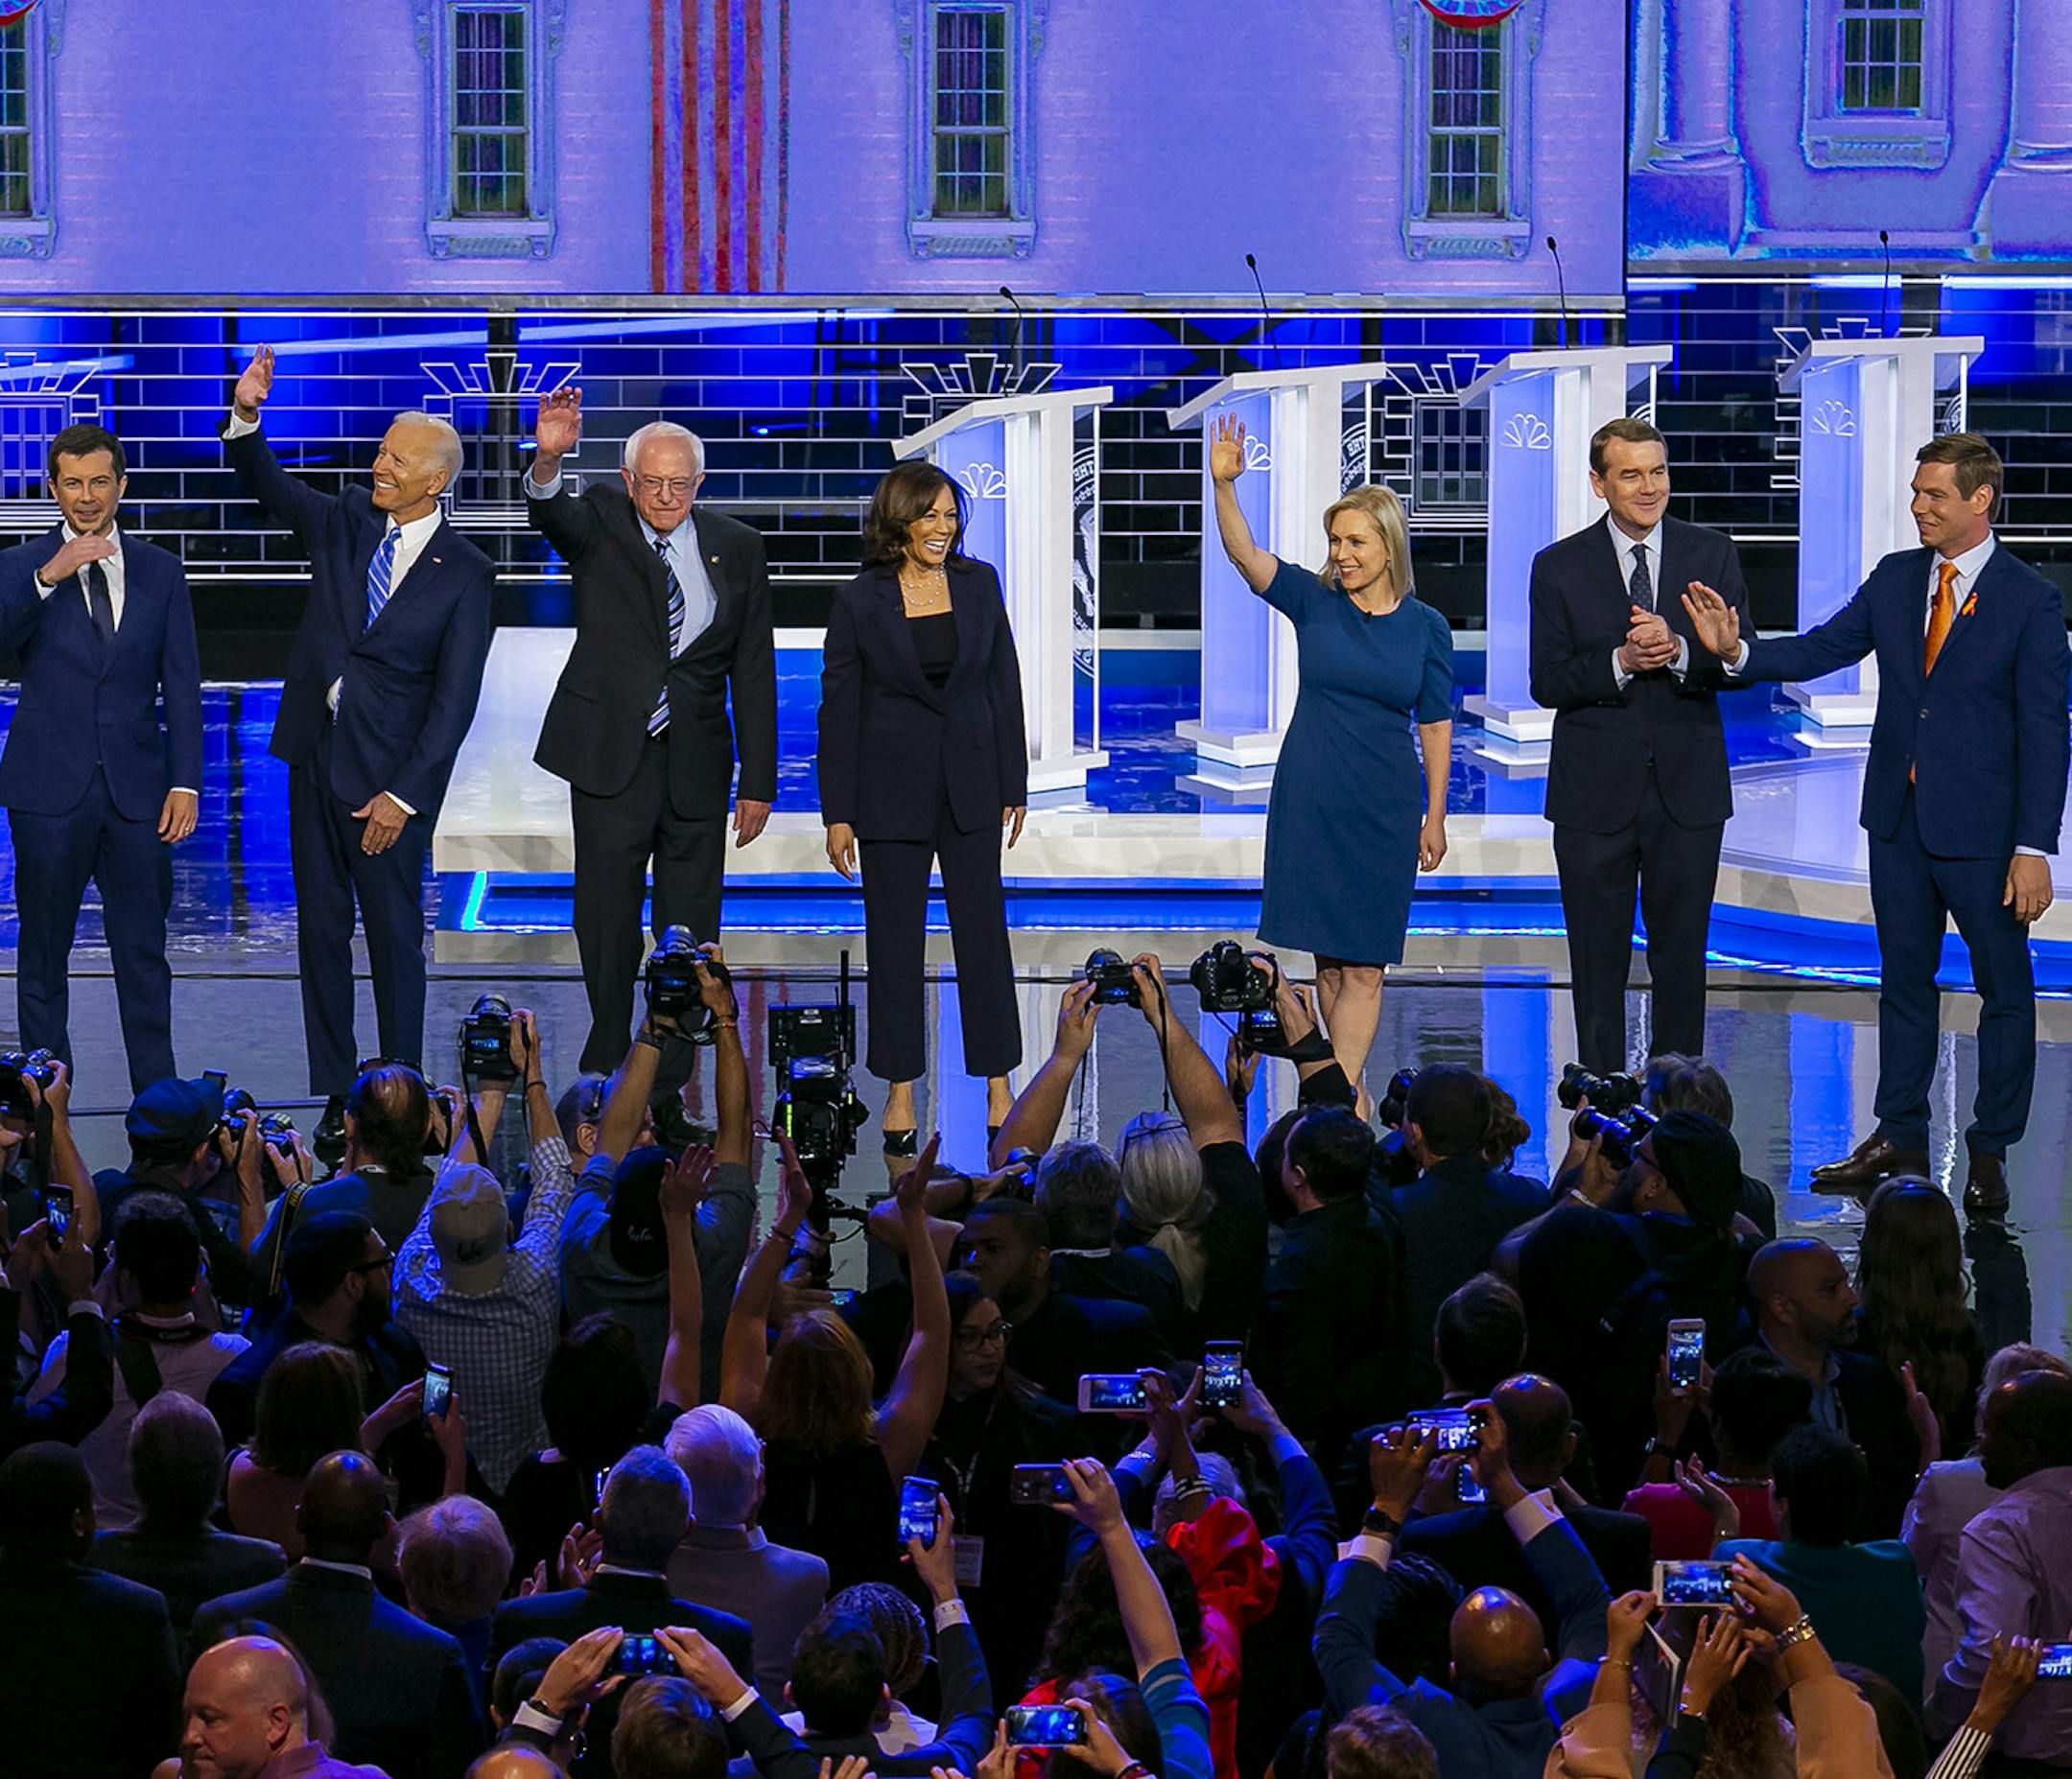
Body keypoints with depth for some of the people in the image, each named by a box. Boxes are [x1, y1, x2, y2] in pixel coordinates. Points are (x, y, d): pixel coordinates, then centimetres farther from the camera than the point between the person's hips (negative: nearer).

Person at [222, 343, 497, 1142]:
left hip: (390, 774, -4)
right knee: (320, 928, 7)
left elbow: (455, 696, -10)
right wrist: (245, 416, -14)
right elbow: (266, 484, 8)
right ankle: (335, 1095, 14)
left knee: (394, 934, 3)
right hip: (316, 756, 5)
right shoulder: (346, 521, 4)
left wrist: (403, 795, -14)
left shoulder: (465, 573, -8)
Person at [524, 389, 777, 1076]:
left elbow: (754, 669, 6)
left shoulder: (736, 547, 5)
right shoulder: (600, 522, 0)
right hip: (610, 757, -2)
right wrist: (549, 460, -48)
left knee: (689, 932, 6)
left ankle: (672, 1088, 14)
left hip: (697, 763, 2)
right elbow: (553, 517, -25)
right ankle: (606, 1055, 18)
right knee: (606, 923, 1)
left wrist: (758, 781, 3)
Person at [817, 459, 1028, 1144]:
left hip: (971, 783, 2)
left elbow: (1005, 685, 7)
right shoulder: (859, 600, -6)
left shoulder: (978, 584, 2)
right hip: (892, 787, -2)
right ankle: (900, 1091, 14)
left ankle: (997, 1083, 11)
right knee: (895, 939, 5)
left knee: (983, 928, 4)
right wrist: (838, 814, -5)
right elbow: (838, 707, -3)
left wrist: (1014, 785, 4)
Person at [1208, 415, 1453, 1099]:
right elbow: (1244, 553, -14)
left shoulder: (1425, 626, 0)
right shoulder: (1313, 601, -1)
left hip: (1384, 808, -1)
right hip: (1310, 802, 1)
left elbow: (1436, 724, 5)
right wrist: (1223, 484, -31)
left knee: (1364, 965, -3)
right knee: (1327, 960, 6)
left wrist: (1434, 816, 4)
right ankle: (1350, 1086, 18)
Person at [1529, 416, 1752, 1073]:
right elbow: (1547, 683, -4)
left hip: (1687, 790, 1)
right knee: (1597, 964, 5)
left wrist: (1678, 650, -22)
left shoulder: (1712, 555, 3)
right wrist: (1621, 662, -20)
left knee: (1682, 962, 7)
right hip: (1595, 792, -1)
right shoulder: (1559, 567, 0)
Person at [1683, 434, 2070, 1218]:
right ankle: (1899, 1140, 24)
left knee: (2004, 990, 5)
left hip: (1982, 829, -5)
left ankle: (1990, 1154, 15)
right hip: (1899, 820, 5)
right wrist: (1737, 650, -16)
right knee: (1903, 979, 14)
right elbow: (1821, 649, 3)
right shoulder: (1895, 579, 5)